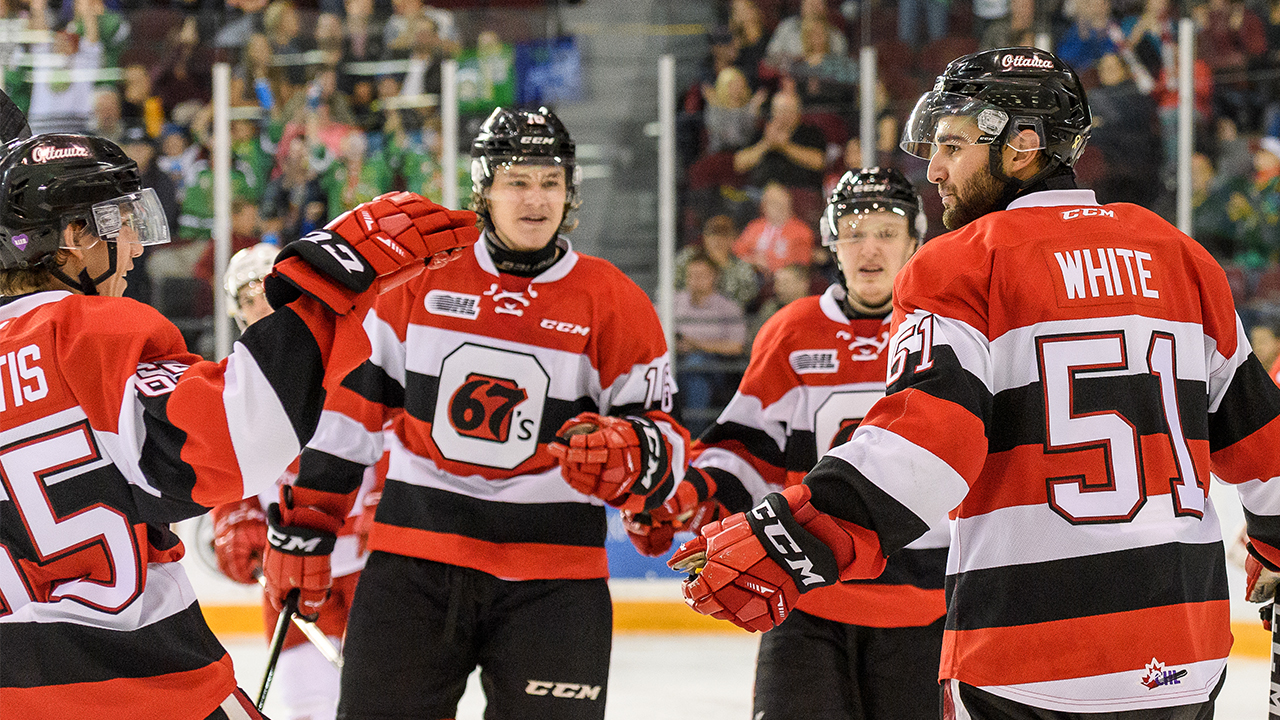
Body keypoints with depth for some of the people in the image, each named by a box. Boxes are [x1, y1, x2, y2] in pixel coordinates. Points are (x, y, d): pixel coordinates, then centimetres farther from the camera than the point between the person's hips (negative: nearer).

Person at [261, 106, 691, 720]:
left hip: (553, 578, -1)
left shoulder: (614, 303, 0)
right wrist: (302, 525, 9)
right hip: (414, 563, 1)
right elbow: (352, 405, 9)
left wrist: (626, 455, -23)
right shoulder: (418, 278, 4)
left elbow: (662, 445, 0)